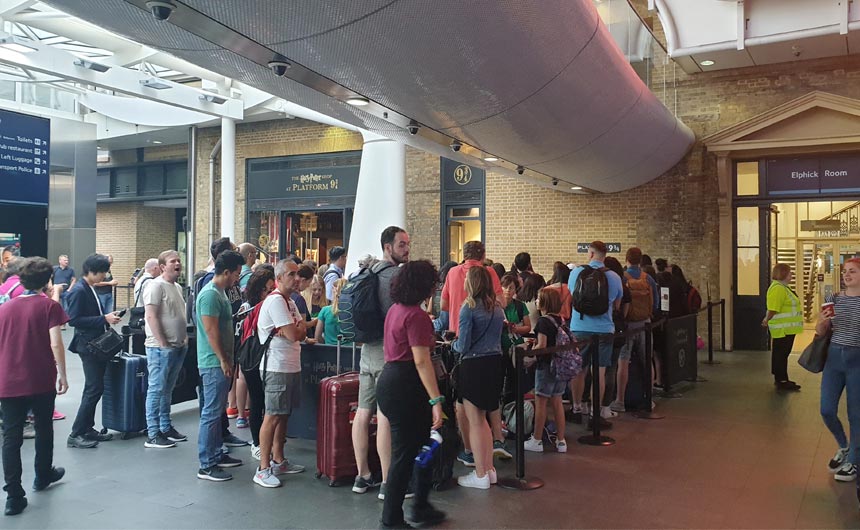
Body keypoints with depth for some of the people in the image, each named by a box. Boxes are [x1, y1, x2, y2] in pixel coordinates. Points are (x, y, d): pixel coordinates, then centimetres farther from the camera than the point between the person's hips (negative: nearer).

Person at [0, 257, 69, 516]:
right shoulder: (49, 306, -6)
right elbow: (55, 343, -14)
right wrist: (62, 374, -6)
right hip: (41, 381, -2)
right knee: (44, 429, 18)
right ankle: (43, 475, 36)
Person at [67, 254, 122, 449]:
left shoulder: (89, 289, 12)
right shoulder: (79, 290, -15)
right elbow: (74, 319, -21)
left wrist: (107, 317, 7)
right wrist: (104, 319, -22)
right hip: (88, 345, -9)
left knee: (94, 388, 14)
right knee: (94, 389, -8)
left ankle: (87, 429, 23)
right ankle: (76, 434, 0)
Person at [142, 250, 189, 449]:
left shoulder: (177, 287, 16)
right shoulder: (156, 286, -11)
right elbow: (151, 317, -18)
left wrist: (184, 337, 14)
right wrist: (163, 343, -19)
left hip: (178, 347, 9)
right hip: (161, 348, -9)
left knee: (167, 389, 16)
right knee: (157, 389, -3)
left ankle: (166, 428, 25)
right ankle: (153, 435, 2)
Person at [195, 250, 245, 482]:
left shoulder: (220, 293, 14)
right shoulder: (210, 294, -17)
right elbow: (211, 330, -21)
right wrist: (223, 360, -17)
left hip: (220, 362, 10)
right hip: (214, 363, -10)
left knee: (218, 410, 17)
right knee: (212, 413, -5)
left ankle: (216, 455, 27)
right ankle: (206, 465, 1)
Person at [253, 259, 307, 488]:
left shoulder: (290, 302, 16)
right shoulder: (275, 301, -16)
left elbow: (301, 334, 12)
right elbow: (294, 335, -20)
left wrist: (295, 329, -9)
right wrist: (300, 325, 0)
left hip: (291, 366, 9)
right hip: (277, 368, -9)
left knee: (283, 415, 15)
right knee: (273, 417, -6)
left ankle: (278, 461, 26)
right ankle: (263, 469, 1)